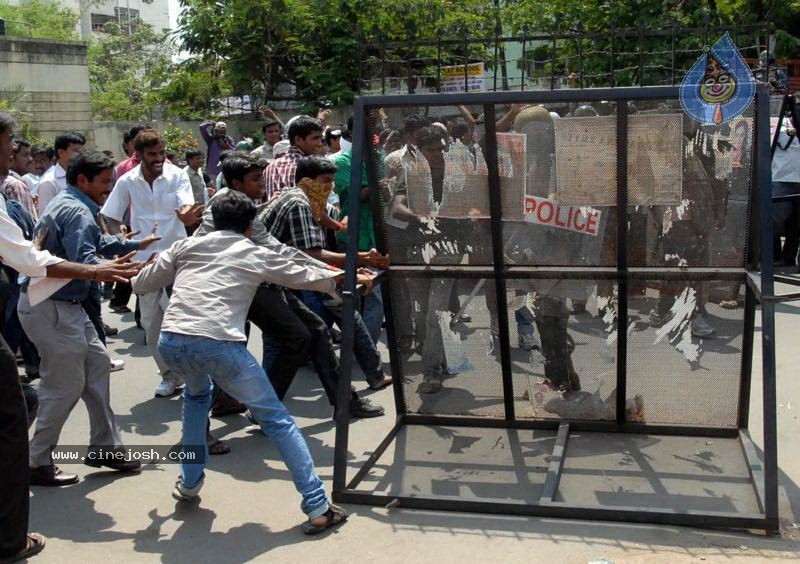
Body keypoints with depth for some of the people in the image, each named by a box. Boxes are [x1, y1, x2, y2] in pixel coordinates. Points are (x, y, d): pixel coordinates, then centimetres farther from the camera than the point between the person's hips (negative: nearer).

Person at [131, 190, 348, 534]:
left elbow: (141, 285, 29)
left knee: (197, 393, 37)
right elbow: (306, 278, 30)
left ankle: (189, 483, 37)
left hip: (171, 342, 4)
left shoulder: (186, 246, 22)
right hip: (218, 345, -4)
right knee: (277, 421, 8)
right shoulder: (258, 256, 17)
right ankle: (318, 507, 3)